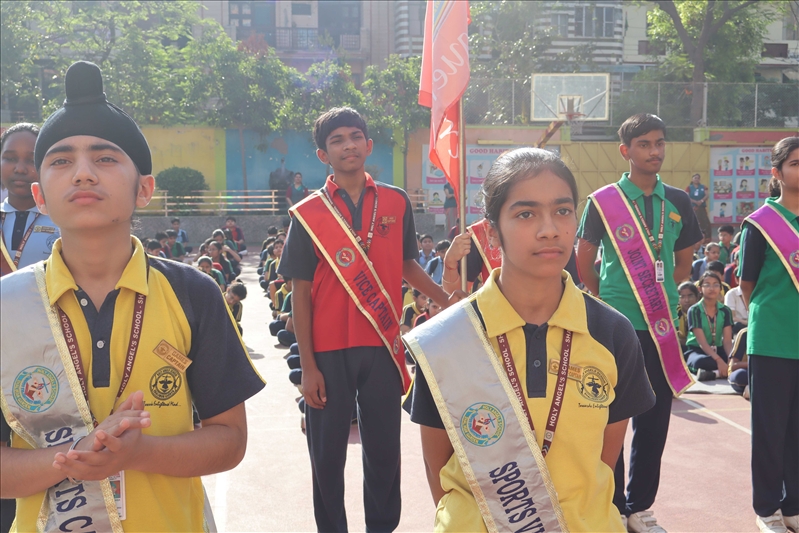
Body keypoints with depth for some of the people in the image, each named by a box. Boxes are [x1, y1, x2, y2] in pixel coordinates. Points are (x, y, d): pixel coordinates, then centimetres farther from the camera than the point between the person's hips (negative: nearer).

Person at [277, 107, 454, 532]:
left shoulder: (396, 203, 3)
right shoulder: (307, 215, -3)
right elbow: (300, 294, -2)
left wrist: (446, 299, 2)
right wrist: (308, 367, -5)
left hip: (382, 347, 2)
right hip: (329, 352, -1)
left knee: (384, 448, 10)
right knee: (328, 452, 9)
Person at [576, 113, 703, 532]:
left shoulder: (678, 202, 6)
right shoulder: (603, 201, -4)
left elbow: (684, 260, 17)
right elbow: (584, 261, 2)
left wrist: (665, 298, 10)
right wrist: (606, 302, 5)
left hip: (662, 327, 4)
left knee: (654, 421, 9)